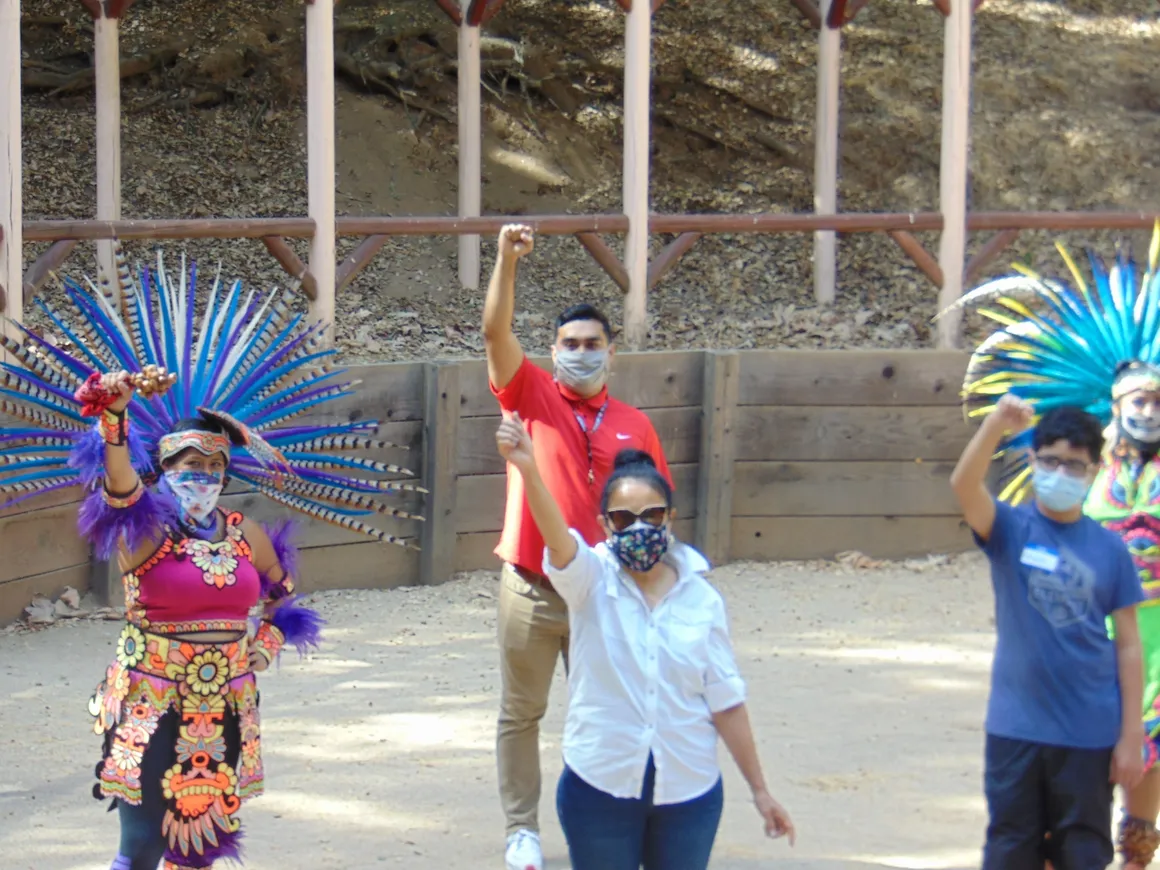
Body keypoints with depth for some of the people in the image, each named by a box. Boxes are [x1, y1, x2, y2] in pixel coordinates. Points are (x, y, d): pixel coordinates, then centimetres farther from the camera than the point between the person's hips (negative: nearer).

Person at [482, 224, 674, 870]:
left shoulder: (635, 425, 6)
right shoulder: (533, 397, 0)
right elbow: (497, 332, -13)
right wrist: (508, 261, -25)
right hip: (532, 590, -1)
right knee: (522, 713, 6)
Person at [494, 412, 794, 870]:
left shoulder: (701, 599, -1)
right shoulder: (592, 583, -7)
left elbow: (725, 700, 4)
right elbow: (558, 538, -29)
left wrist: (759, 790, 5)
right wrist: (528, 470, -49)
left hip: (689, 790, 2)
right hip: (600, 786, -2)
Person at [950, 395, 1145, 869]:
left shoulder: (1109, 549, 0)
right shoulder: (1010, 529, -3)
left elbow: (1128, 646, 2)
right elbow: (964, 484, -24)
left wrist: (1131, 737, -2)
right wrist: (996, 425, -42)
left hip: (1089, 735, 1)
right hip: (1015, 728, -1)